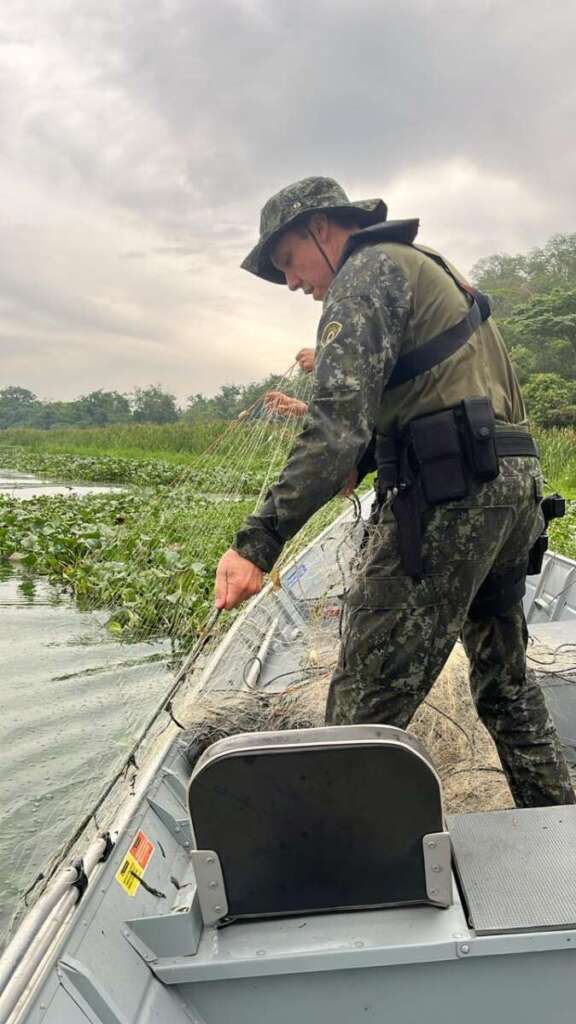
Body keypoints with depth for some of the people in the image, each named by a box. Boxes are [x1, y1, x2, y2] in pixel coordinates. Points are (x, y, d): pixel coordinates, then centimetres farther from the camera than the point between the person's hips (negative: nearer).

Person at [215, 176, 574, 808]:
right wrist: (358, 464, 22)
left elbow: (340, 417, -20)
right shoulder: (430, 268, 26)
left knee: (366, 703, -9)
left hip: (449, 495, -10)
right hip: (516, 482, 10)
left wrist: (258, 543, -27)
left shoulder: (370, 270, -4)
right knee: (504, 677, 22)